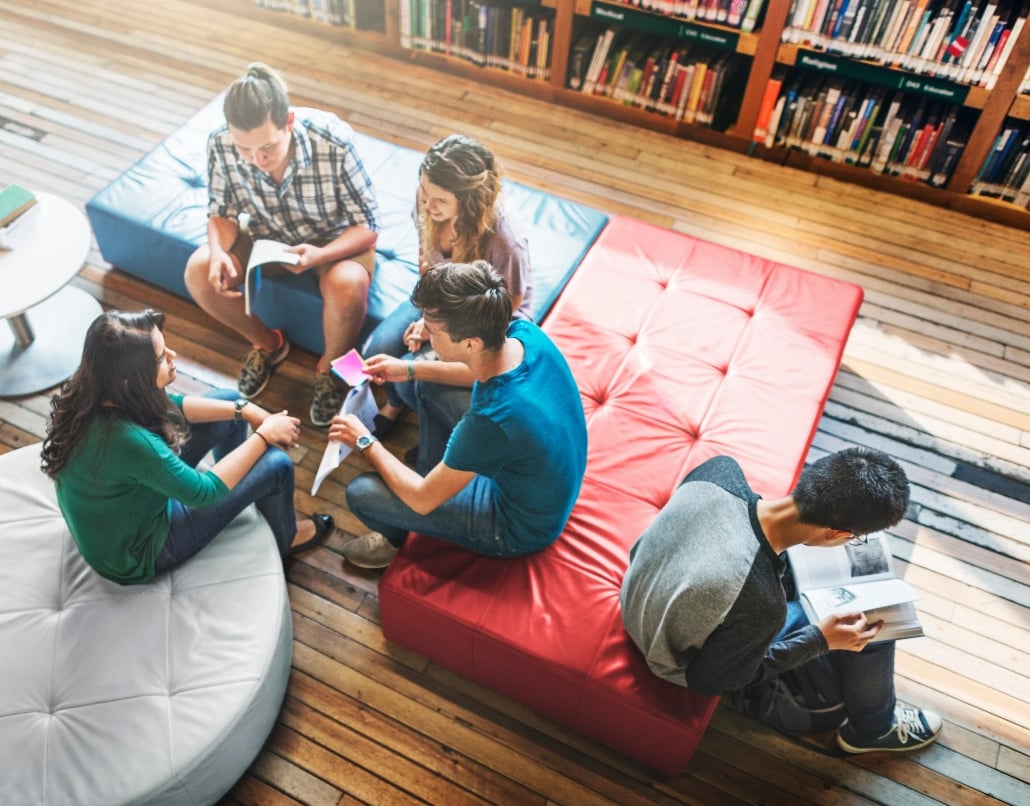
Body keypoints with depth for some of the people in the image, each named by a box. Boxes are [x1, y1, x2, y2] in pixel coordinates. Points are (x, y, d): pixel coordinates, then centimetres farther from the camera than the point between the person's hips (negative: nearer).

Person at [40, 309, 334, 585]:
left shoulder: (92, 391, -18)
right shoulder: (128, 439, -42)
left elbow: (170, 406, 0)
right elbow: (203, 491, -27)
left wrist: (245, 410, -9)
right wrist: (264, 435, -18)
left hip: (125, 503, 8)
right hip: (137, 554, -7)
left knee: (229, 399, 6)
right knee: (275, 463, -9)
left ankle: (238, 494, 34)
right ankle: (285, 537, 26)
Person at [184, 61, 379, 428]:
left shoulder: (334, 142, -34)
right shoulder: (220, 144, -25)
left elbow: (367, 227, -24)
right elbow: (222, 212, -7)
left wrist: (319, 255, -43)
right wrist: (219, 251, -29)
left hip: (335, 240, -3)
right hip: (265, 235, 4)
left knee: (348, 286, -36)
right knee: (198, 273, -18)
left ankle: (330, 368, -2)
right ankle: (267, 344, 11)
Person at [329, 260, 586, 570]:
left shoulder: (493, 420, -42)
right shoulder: (526, 333, -22)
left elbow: (422, 500, -24)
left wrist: (366, 442, -10)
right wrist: (410, 368, 3)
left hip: (520, 527, -7)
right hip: (549, 478, 7)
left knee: (360, 493, -5)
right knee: (427, 388, 13)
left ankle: (395, 538, 29)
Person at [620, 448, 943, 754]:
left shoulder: (719, 472, -28)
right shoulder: (761, 606, -41)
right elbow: (708, 680, -21)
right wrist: (821, 640, -17)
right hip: (692, 664, -5)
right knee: (870, 625, 0)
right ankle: (873, 728, 31)